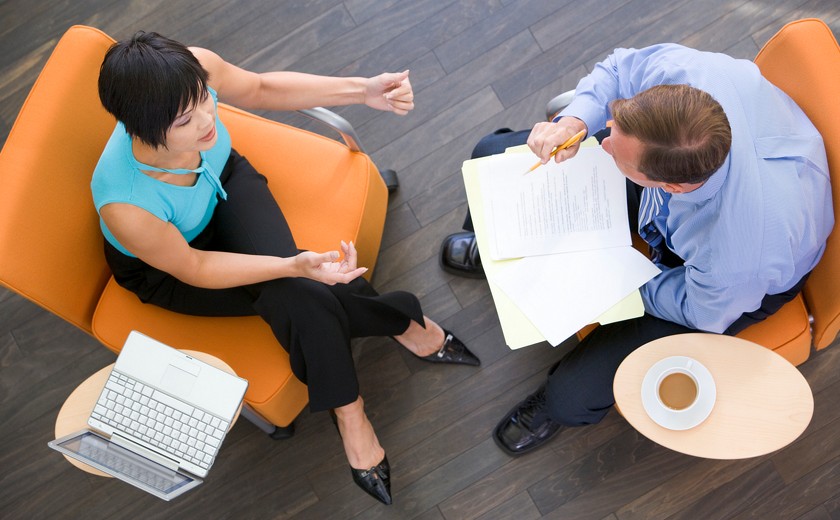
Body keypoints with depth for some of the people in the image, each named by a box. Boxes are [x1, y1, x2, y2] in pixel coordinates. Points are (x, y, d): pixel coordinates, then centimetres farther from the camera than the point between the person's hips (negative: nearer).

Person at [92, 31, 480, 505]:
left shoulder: (193, 69, -33)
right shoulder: (124, 204, -42)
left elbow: (259, 88, -9)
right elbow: (193, 268, -23)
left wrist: (362, 90, -18)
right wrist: (294, 267, -34)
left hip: (225, 181, 3)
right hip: (162, 266, -3)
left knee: (293, 294, -20)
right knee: (290, 294, -23)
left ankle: (348, 410, 3)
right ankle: (403, 321, 4)